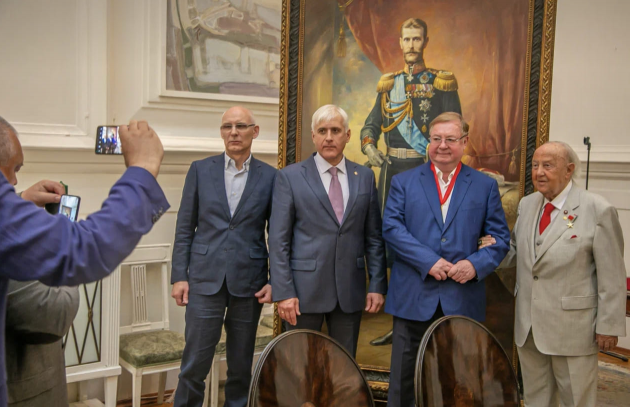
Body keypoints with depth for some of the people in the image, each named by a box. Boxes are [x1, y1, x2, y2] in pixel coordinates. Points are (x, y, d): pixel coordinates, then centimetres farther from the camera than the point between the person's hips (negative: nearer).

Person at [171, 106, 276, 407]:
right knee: (194, 365, 3)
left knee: (241, 366, 12)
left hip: (248, 282, 0)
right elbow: (184, 228, 4)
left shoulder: (270, 176, 2)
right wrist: (179, 276, -1)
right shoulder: (200, 170, 3)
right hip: (205, 280, 0)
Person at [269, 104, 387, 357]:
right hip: (304, 288, -2)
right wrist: (283, 292, -10)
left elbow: (373, 237, 9)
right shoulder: (290, 177, -1)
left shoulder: (365, 177, 8)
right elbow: (278, 240, -4)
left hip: (350, 290, 3)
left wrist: (378, 285, 3)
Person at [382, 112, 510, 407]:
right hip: (413, 297, -1)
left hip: (463, 300, 1)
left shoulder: (485, 186, 9)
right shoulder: (403, 182, 7)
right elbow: (391, 227, -5)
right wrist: (428, 261, -16)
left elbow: (500, 237, 5)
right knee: (404, 378, 7)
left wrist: (476, 264, -13)